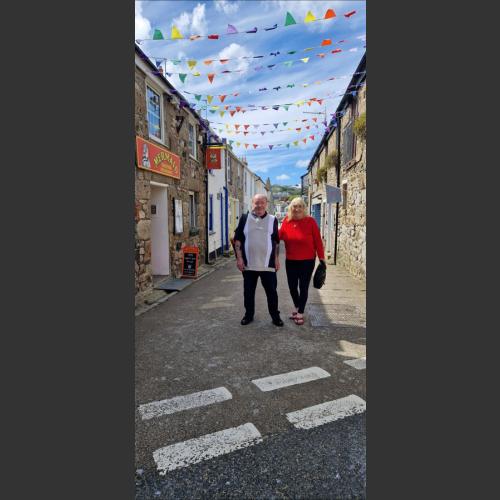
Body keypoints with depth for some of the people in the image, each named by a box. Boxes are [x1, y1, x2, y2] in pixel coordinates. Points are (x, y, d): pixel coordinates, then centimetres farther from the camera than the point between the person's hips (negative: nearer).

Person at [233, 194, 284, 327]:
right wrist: (239, 258, -4)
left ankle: (275, 316, 20)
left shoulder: (273, 220, 4)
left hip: (268, 264, 0)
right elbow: (238, 239, 2)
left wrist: (276, 259, 4)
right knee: (248, 291, 11)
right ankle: (249, 314, 28)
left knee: (271, 291, 5)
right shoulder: (245, 218, 2)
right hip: (248, 264, 1)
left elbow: (276, 242, 9)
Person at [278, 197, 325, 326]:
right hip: (290, 261, 4)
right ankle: (297, 307, 40)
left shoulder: (310, 221, -12)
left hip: (307, 261, -3)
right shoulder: (286, 220, -2)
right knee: (292, 286, 13)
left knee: (303, 287, 5)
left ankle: (300, 313, 22)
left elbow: (317, 241, -8)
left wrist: (321, 258, -7)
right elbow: (279, 236, 6)